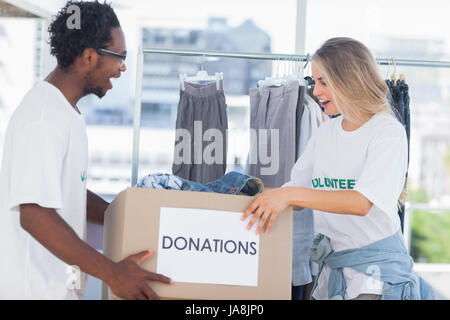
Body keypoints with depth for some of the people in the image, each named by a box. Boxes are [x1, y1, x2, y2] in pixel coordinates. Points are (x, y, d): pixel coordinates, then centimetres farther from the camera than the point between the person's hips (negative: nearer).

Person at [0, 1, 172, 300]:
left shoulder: (66, 111, 13)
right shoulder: (44, 119, -21)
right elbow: (35, 215, -27)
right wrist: (113, 273, -27)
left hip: (60, 285, 10)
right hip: (37, 288, -10)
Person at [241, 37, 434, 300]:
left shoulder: (388, 132, -10)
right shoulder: (326, 132, 11)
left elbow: (362, 202, -23)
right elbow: (298, 191, 15)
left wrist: (290, 195, -28)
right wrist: (263, 198, -3)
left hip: (376, 268, -6)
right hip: (331, 268, 6)